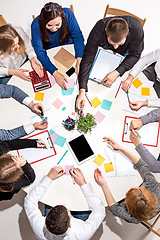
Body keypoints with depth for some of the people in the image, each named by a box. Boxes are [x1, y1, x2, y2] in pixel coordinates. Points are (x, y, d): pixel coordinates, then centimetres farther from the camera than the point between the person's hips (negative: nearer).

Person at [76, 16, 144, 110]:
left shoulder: (136, 28, -40)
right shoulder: (98, 30, -40)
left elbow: (135, 55, -26)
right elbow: (87, 59, -39)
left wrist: (117, 72, -42)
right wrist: (82, 91, -47)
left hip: (124, 53, 0)